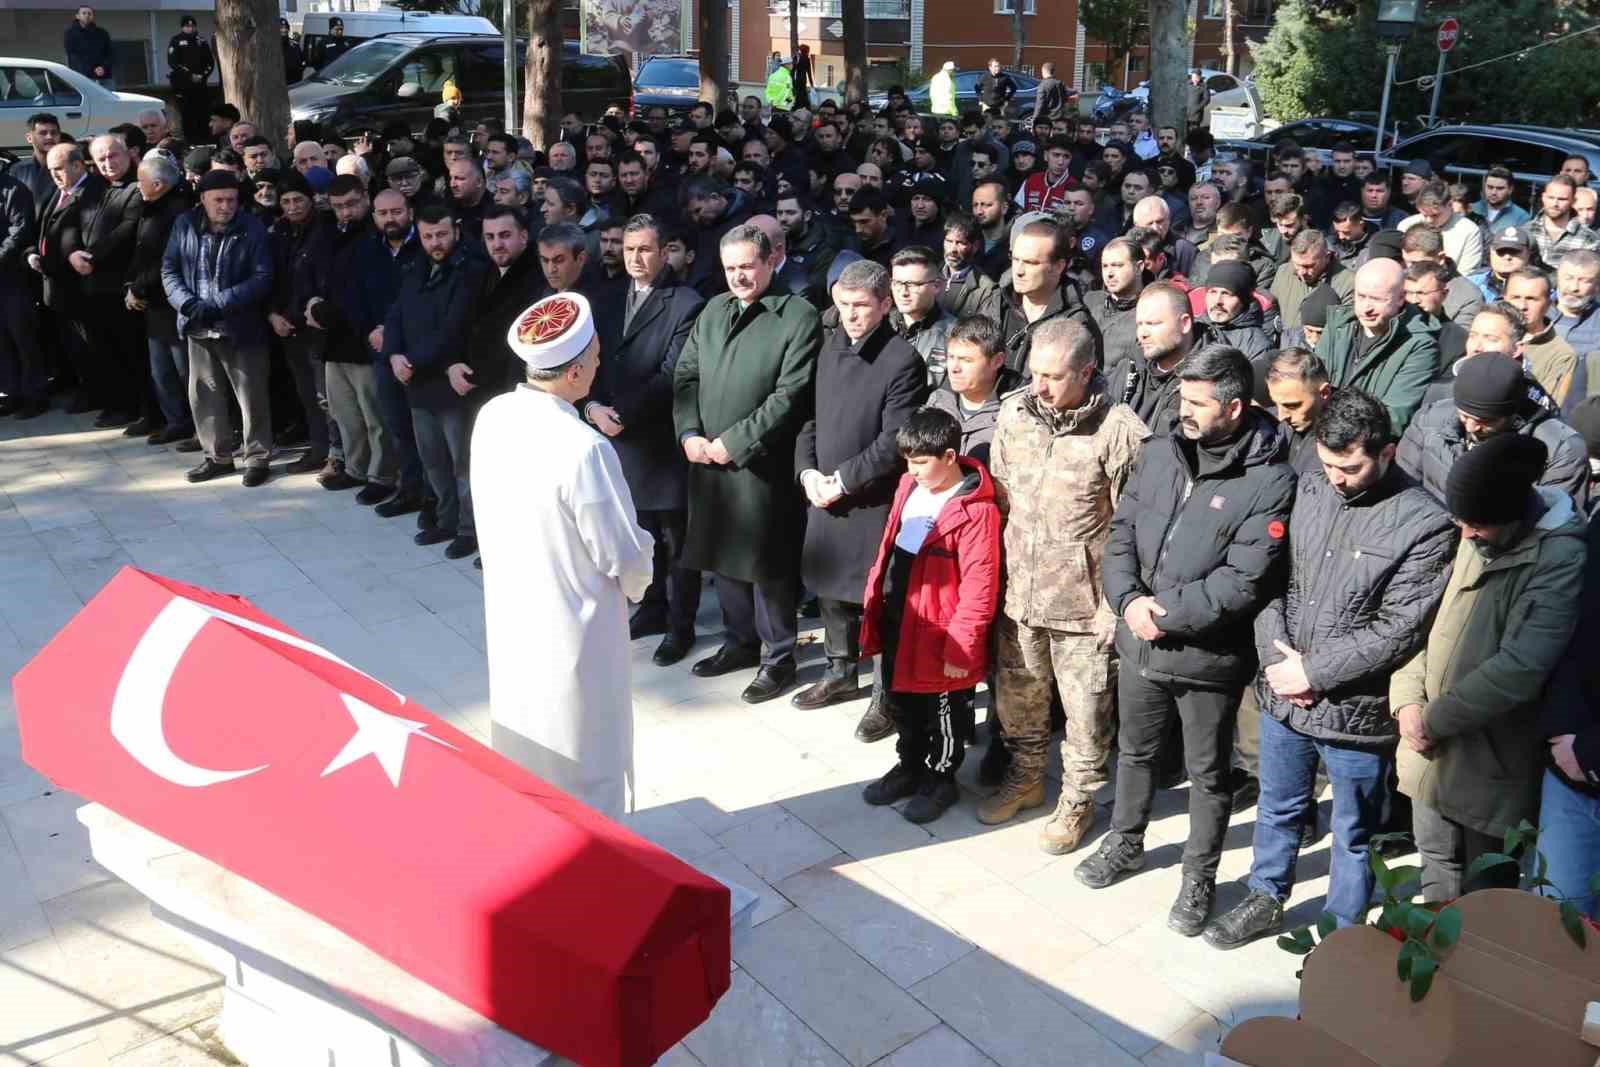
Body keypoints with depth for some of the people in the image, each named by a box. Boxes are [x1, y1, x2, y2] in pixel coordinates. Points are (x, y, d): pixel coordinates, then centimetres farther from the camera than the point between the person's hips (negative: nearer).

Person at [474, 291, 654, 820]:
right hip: (572, 628, -7)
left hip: (508, 612, 8)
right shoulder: (584, 449, -29)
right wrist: (636, 584, 3)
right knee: (584, 766, 13)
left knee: (522, 745, 26)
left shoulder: (491, 416, -7)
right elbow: (623, 556, -19)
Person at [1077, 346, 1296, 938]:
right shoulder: (1160, 453, 0)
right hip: (1138, 643, 5)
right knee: (1134, 752, 24)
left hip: (1208, 655, -5)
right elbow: (1121, 531, 2)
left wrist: (1168, 613, -19)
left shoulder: (1270, 480, -16)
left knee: (1207, 774, 14)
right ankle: (1125, 843, 47)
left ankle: (1199, 877, 34)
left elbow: (1245, 578, -20)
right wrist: (1128, 599, -14)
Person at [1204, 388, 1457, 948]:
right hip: (1282, 694, 5)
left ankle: (1343, 935, 36)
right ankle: (1266, 901, 46)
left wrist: (1312, 672, -15)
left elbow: (1398, 630, -17)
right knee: (1277, 809, 24)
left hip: (1356, 710, -4)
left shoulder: (1425, 524, -16)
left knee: (1353, 834, 16)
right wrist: (1275, 655, -9)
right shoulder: (1307, 487, -2)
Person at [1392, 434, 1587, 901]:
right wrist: (1408, 700, -6)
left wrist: (1435, 720, -18)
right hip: (1430, 749, 6)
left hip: (1491, 762, -6)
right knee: (1436, 867, 22)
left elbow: (1519, 667, -26)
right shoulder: (1473, 538, 2)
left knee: (1482, 892, 11)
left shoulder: (1561, 558, -19)